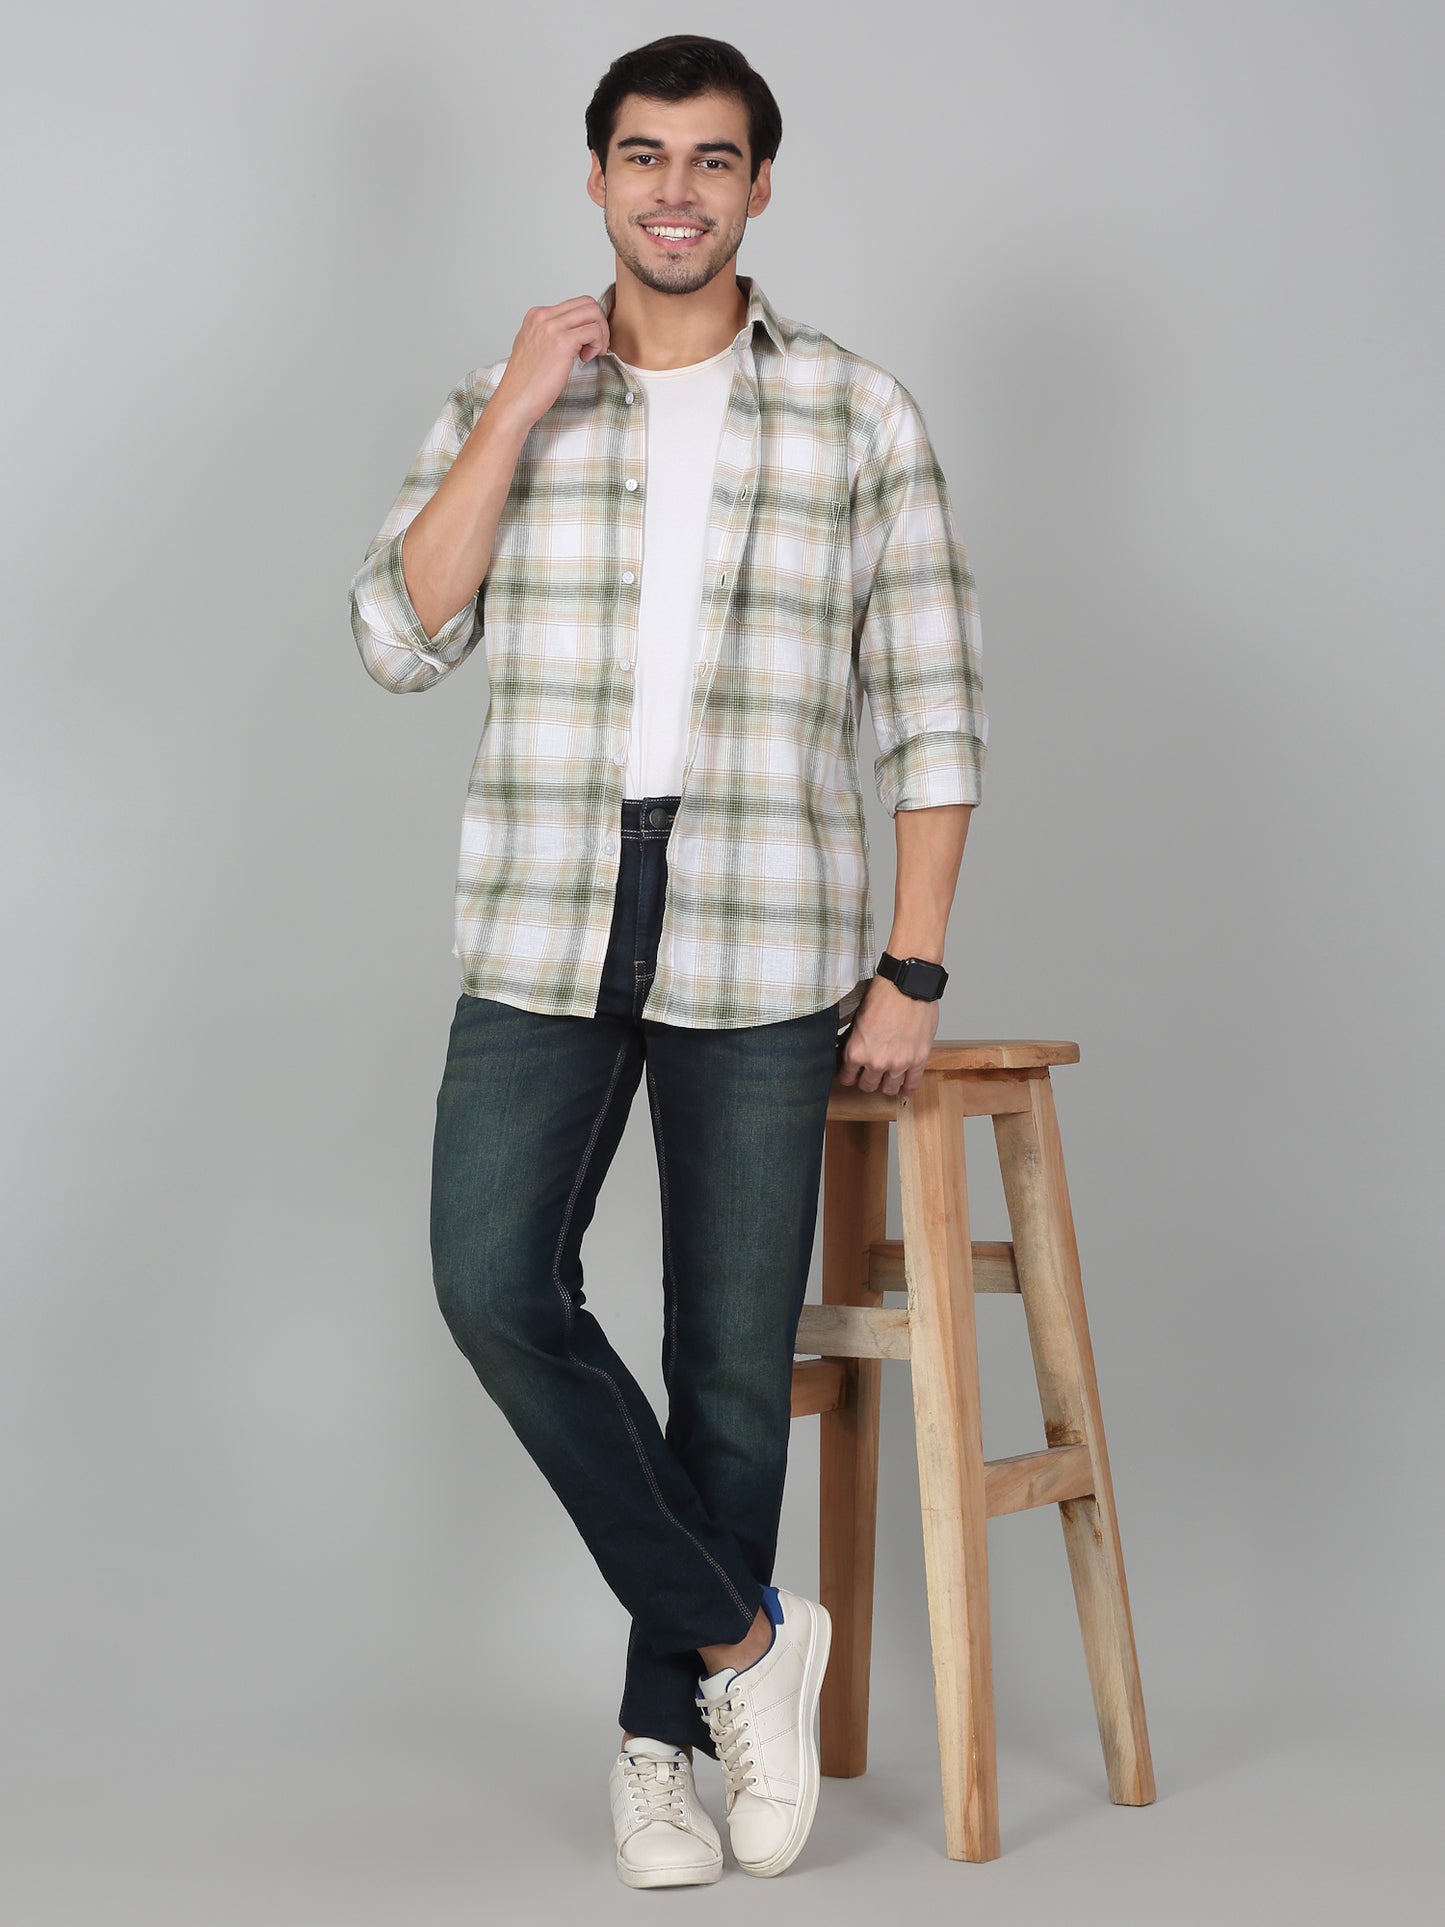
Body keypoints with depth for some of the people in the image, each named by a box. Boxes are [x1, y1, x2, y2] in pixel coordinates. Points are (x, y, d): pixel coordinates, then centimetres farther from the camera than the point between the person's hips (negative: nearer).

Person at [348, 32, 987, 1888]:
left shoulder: (861, 413, 4)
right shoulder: (502, 401, 9)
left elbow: (930, 708, 3)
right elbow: (400, 637, -3)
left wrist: (914, 967, -3)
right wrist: (518, 412, -9)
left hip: (765, 942, -1)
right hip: (545, 922, 1)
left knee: (735, 1352, 2)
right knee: (497, 1286, -15)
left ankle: (663, 1739, 18)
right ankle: (741, 1633, 2)